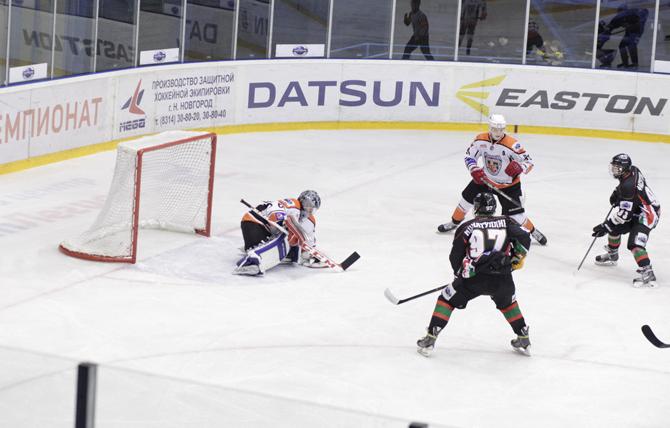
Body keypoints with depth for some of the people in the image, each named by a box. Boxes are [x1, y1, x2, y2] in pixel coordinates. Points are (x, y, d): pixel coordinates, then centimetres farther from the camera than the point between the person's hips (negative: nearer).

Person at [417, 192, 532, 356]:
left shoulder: (467, 227, 12)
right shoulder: (505, 222, 14)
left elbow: (455, 257, 14)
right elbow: (524, 237, 0)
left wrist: (459, 274, 32)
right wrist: (517, 259, 16)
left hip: (474, 278, -2)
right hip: (502, 279, 2)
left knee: (446, 299, 18)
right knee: (507, 303, 34)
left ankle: (430, 340, 12)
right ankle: (524, 340, 33)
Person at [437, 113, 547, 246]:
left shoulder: (512, 145, -28)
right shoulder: (480, 140, -14)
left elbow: (528, 162, -24)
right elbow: (469, 156, -3)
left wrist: (519, 167, -46)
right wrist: (474, 170, -21)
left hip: (508, 185, -4)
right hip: (485, 179, 4)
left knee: (516, 215, -8)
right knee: (466, 199, 9)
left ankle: (534, 231, 18)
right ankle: (454, 222, 35)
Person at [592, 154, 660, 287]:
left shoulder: (629, 185, -31)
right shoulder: (633, 170, -4)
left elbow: (624, 213, -31)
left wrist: (606, 227, -28)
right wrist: (617, 193, 10)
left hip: (647, 216, -11)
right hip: (637, 211, 11)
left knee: (635, 243, -24)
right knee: (614, 227, 19)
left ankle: (647, 273, -28)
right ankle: (612, 256, 40)